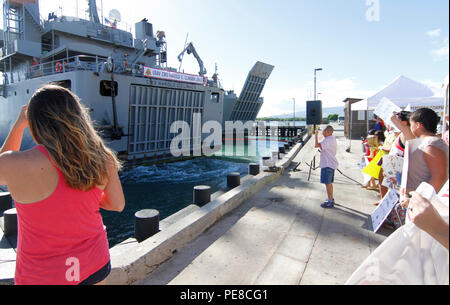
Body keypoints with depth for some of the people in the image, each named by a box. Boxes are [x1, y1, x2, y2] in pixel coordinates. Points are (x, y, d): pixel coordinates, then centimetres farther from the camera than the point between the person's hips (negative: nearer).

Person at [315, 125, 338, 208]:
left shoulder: (328, 140, -20)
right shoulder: (333, 139, 15)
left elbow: (317, 145, -28)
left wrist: (316, 135, -16)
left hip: (327, 165, -11)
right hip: (331, 164, 11)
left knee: (328, 183, -4)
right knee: (329, 183, 19)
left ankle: (330, 202, 2)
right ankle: (331, 199, 30)